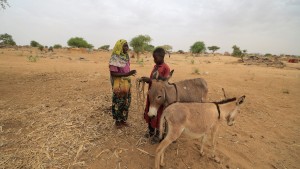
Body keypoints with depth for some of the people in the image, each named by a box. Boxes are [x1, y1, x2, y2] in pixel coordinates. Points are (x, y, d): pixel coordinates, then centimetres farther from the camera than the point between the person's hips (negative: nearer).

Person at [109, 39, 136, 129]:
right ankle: (117, 121, 25)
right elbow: (113, 73, -21)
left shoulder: (126, 57, 5)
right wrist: (127, 74, -28)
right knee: (118, 103, 6)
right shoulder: (115, 59, -16)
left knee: (126, 102, 15)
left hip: (127, 83, 7)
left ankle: (123, 119, 32)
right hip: (119, 85, -7)